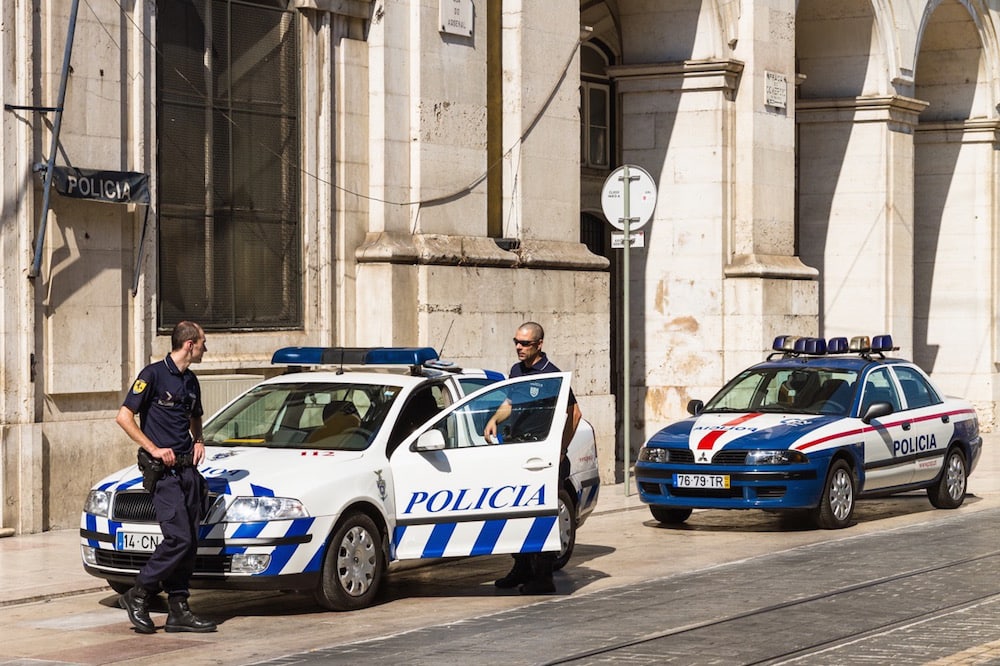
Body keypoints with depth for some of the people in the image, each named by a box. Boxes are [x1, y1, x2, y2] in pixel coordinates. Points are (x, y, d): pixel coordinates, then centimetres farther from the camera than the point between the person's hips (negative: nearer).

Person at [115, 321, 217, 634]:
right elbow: (124, 417, -11)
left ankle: (178, 609, 10)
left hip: (187, 469, 8)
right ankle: (138, 596, -2)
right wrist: (154, 449, -15)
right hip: (163, 470, -8)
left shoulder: (191, 381, 15)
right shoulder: (153, 374, -8)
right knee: (178, 538, -15)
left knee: (189, 543, 5)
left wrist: (198, 441, 11)